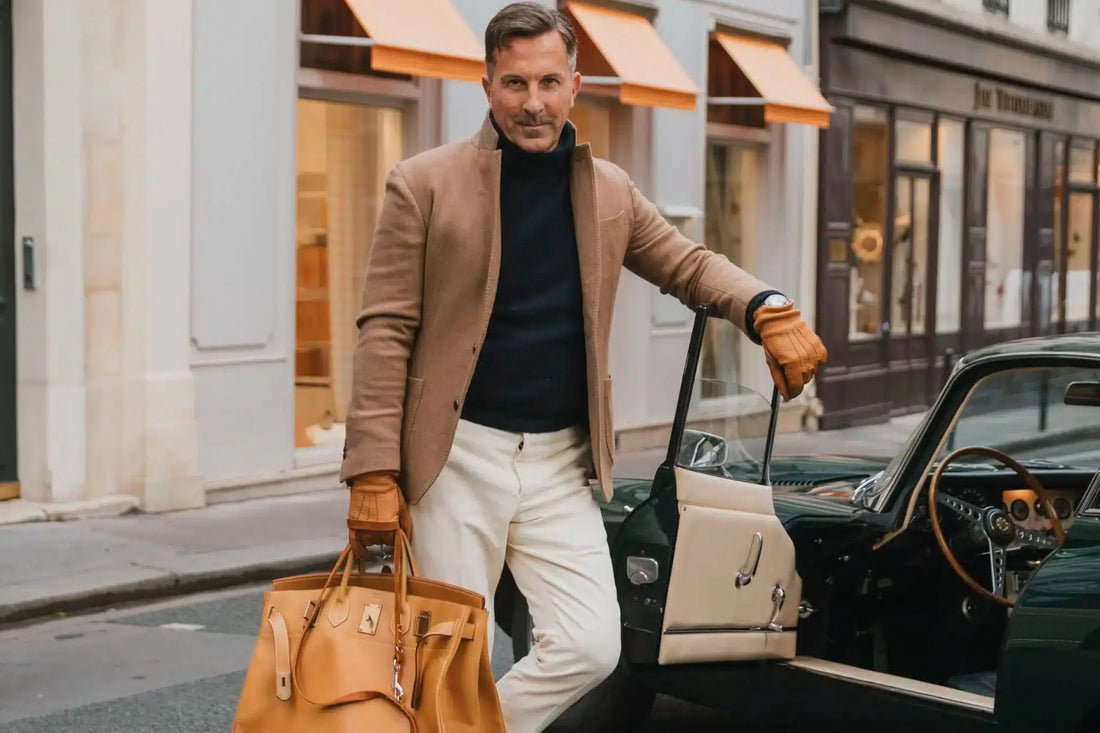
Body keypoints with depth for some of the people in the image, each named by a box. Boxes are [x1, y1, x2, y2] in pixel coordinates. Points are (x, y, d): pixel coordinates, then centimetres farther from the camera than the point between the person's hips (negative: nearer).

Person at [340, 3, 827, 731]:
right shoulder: (425, 184, -5)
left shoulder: (609, 191, 8)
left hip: (562, 463, 4)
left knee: (591, 647, -4)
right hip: (456, 456, -4)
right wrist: (374, 471, -13)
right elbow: (387, 332, -7)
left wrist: (771, 311, -7)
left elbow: (690, 264, 15)